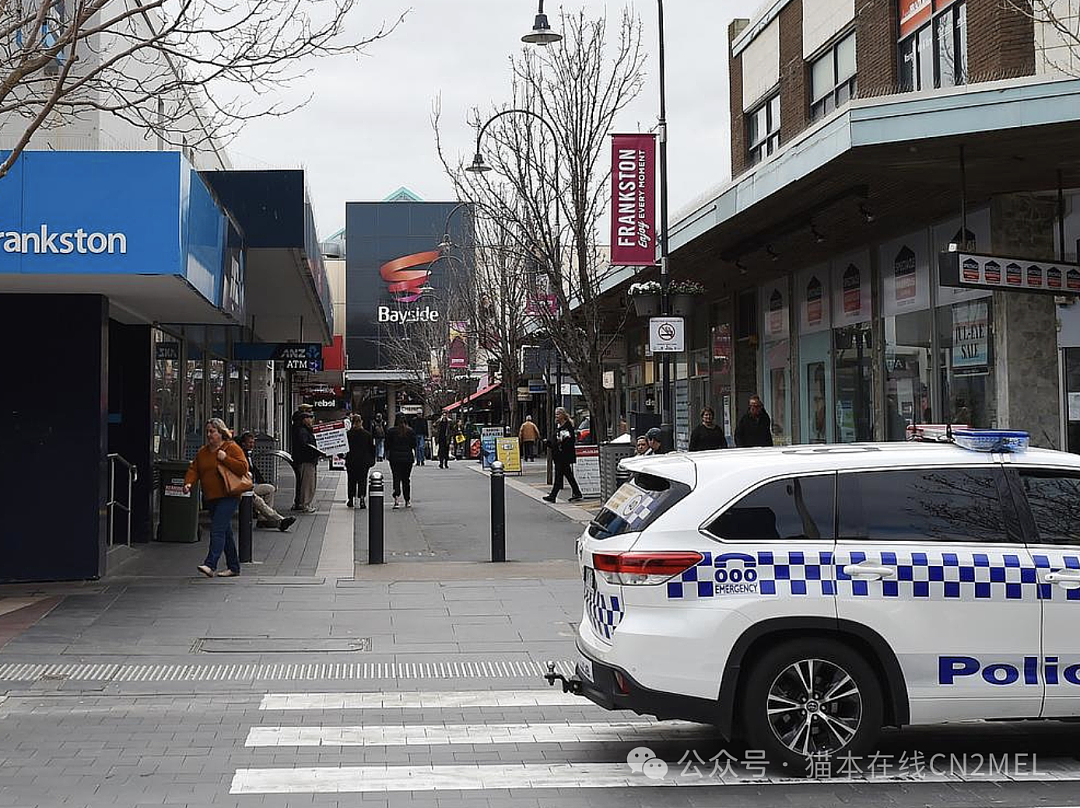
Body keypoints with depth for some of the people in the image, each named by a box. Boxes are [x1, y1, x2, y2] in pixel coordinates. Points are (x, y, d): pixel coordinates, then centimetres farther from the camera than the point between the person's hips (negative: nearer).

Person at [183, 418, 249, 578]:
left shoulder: (232, 448, -4)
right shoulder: (202, 452, 16)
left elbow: (243, 468, -11)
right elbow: (193, 469, 12)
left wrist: (225, 458, -17)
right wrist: (188, 482, -7)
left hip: (228, 497, -7)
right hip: (211, 498, 7)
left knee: (217, 530, -17)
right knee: (225, 532, 12)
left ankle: (210, 565, -25)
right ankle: (234, 567, 19)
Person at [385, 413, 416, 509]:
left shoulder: (391, 431, -5)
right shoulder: (411, 431, -1)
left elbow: (388, 445, -2)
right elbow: (414, 445, 1)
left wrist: (387, 455, 10)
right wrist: (415, 454, 15)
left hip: (395, 458, -2)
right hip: (407, 457, 2)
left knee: (396, 478, -3)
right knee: (406, 479, 13)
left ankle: (396, 498, -23)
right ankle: (407, 501, 19)